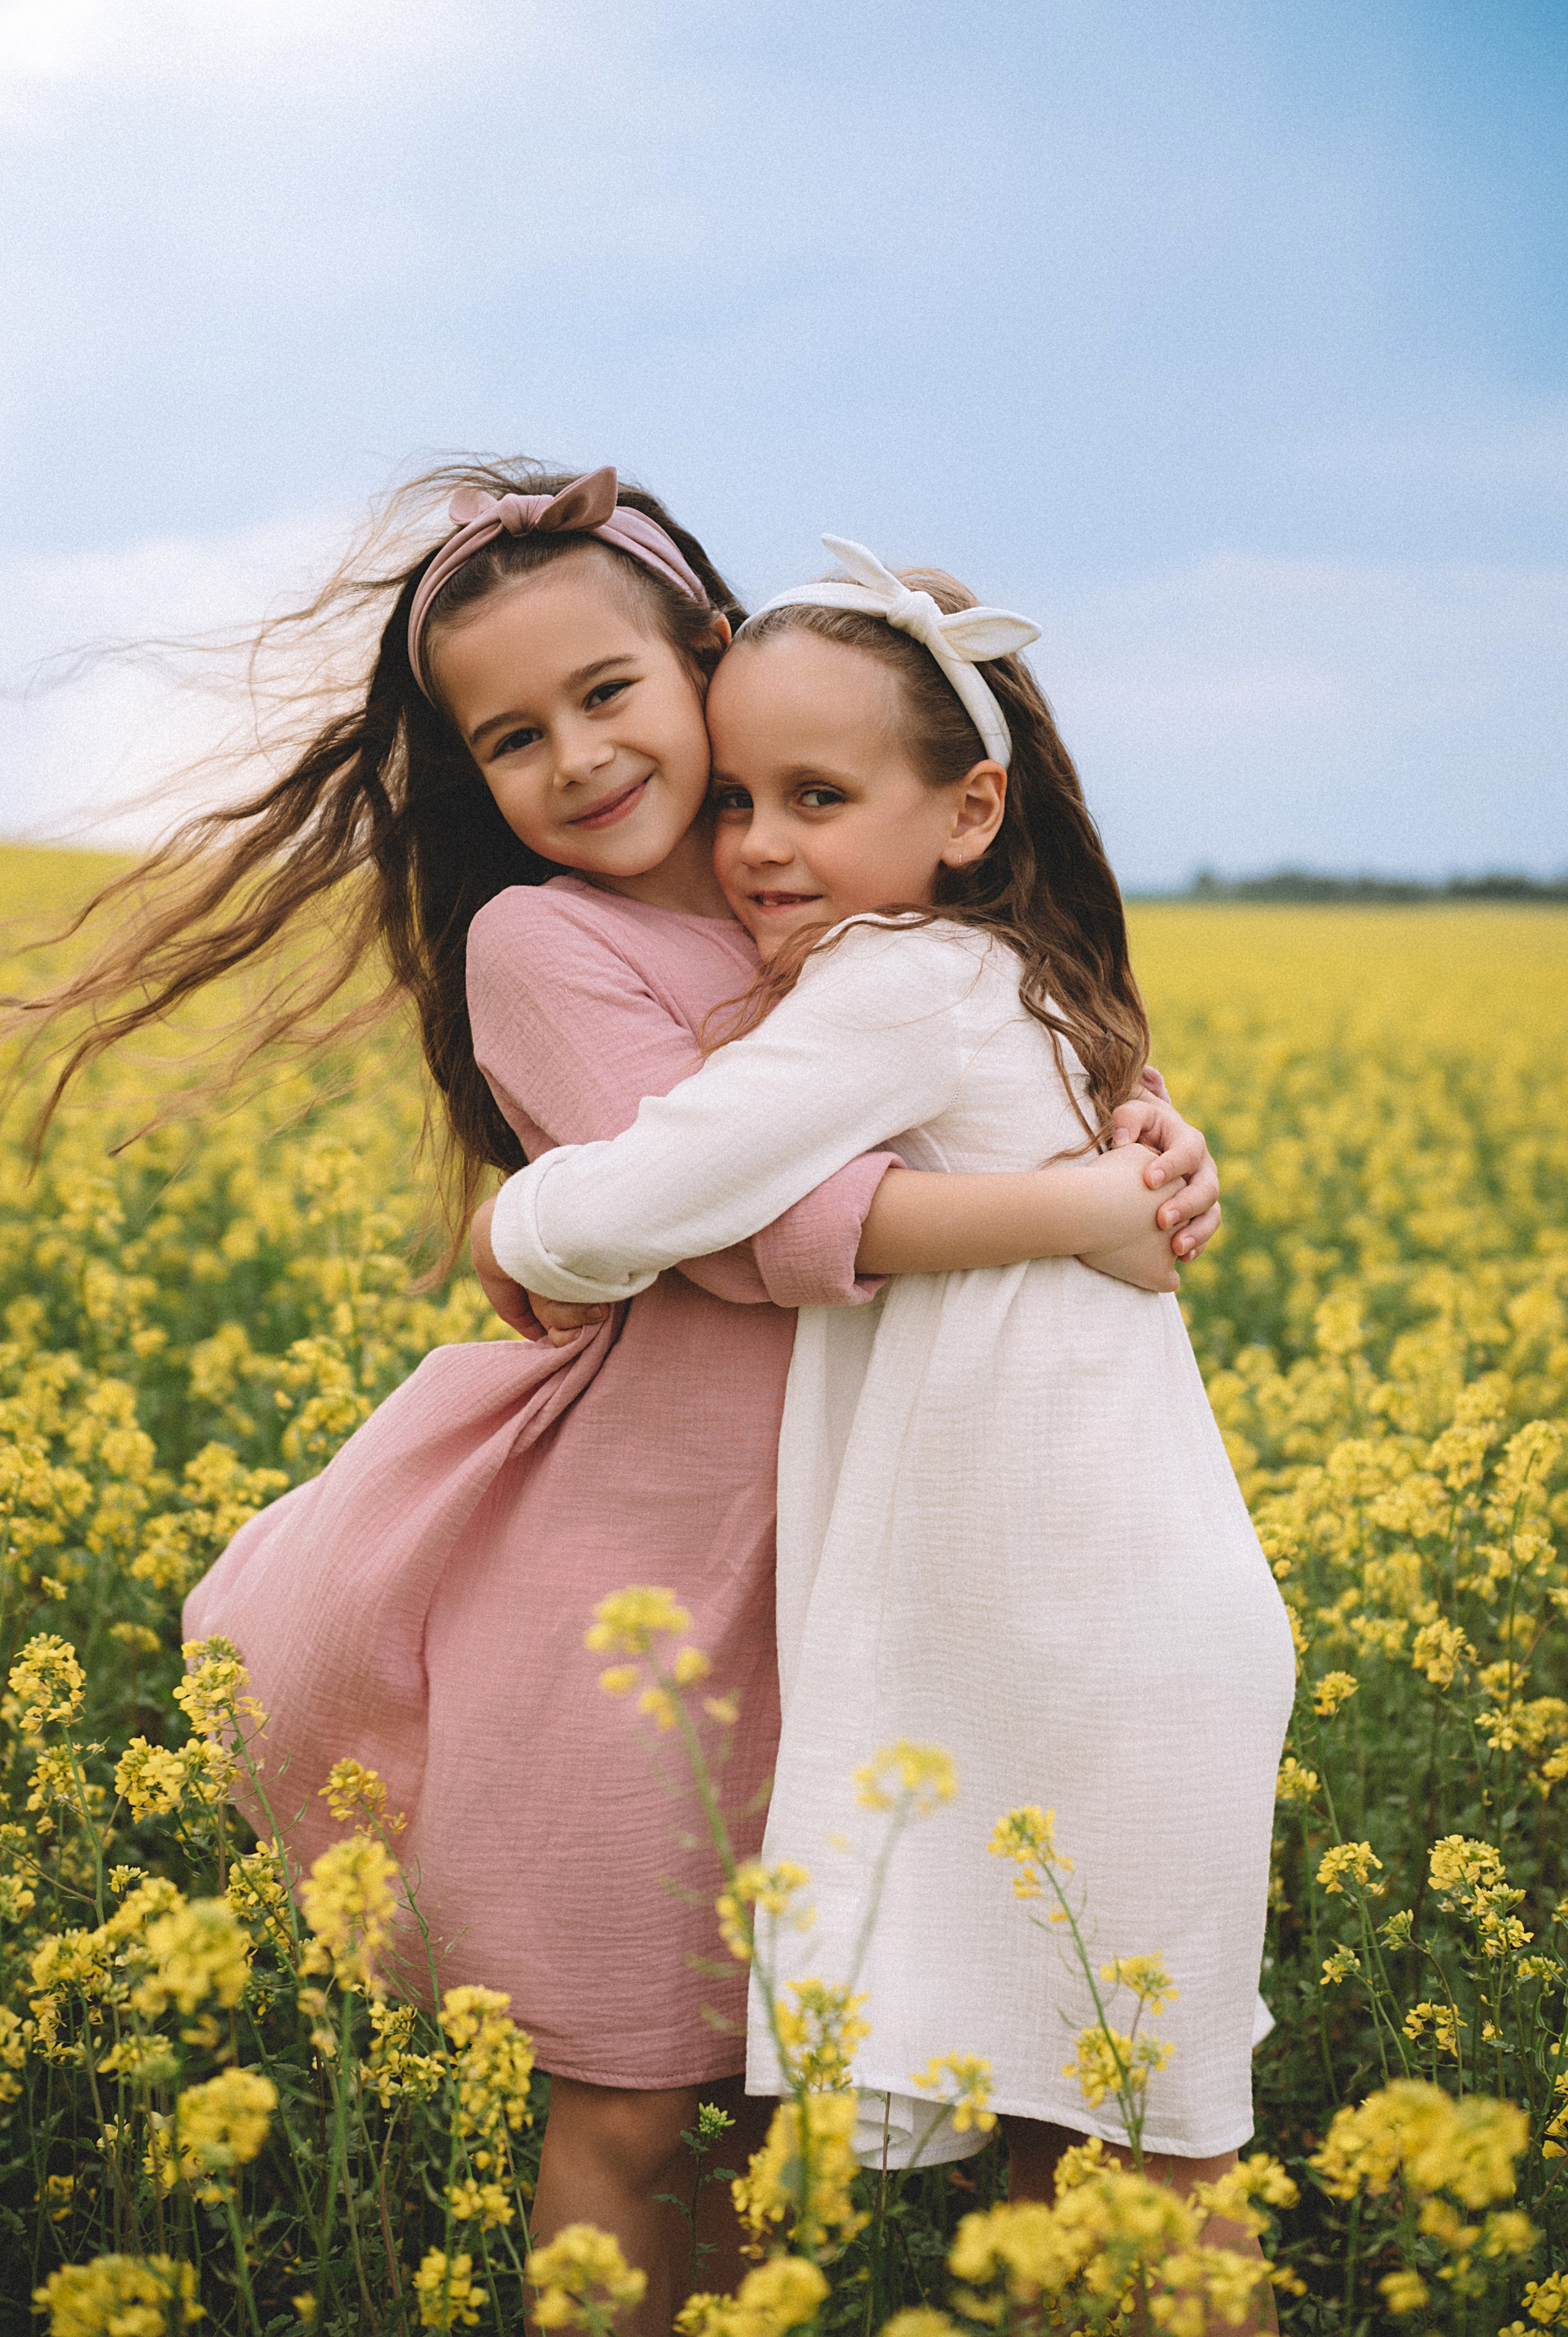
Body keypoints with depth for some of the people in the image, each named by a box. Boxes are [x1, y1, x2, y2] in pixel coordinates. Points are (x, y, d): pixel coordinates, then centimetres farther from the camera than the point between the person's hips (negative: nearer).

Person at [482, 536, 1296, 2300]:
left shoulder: (900, 982, -17)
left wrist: (516, 1231, -3)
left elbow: (614, 1221, -22)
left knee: (1140, 2152, 3)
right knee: (1051, 2112, 17)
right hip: (1017, 1646, 9)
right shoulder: (1017, 986, 11)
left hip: (1105, 1667, -9)